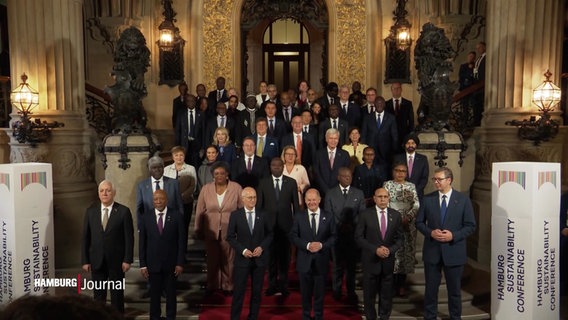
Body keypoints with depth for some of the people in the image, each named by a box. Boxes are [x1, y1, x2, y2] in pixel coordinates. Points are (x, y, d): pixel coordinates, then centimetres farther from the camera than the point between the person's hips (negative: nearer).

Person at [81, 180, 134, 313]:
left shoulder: (123, 211, -7)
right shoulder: (91, 211, 2)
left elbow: (129, 237, -7)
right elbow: (85, 237, 3)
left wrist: (128, 260, -10)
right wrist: (85, 260, -1)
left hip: (117, 260, -2)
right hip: (97, 260, 2)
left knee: (117, 294, 10)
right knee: (98, 295, 11)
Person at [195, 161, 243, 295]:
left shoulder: (236, 188, -7)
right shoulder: (206, 189, -2)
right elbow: (199, 211, 3)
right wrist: (198, 230, 6)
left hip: (230, 232, -1)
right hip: (211, 231, 2)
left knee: (228, 260, 9)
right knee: (212, 259, 14)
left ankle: (228, 286, 26)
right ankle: (212, 285, 31)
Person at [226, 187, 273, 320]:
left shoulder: (262, 214, 0)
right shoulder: (235, 215, -4)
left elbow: (269, 234, 7)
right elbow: (230, 237, -2)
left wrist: (262, 247, -8)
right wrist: (242, 250, -12)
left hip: (259, 258, 2)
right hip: (242, 258, -2)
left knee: (257, 291, 10)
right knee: (239, 291, 2)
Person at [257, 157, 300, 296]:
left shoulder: (291, 182, 3)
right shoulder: (263, 183, 4)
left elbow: (296, 204, 4)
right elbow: (259, 204, 5)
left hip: (285, 224, 0)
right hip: (269, 224, 0)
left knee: (284, 255, 6)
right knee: (271, 255, 7)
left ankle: (283, 284, 20)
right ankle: (272, 284, 19)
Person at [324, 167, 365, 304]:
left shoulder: (358, 193, 8)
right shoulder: (330, 194, 4)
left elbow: (362, 213, 3)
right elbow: (328, 214, 0)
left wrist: (352, 225, -11)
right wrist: (340, 226, -11)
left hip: (353, 234, 1)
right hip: (336, 233, -1)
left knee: (351, 264, 4)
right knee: (337, 264, 5)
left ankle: (351, 292, 14)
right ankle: (337, 291, 20)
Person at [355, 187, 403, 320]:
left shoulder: (395, 215, 3)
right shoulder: (366, 215, -5)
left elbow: (399, 238, 6)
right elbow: (359, 237, -6)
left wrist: (390, 250, -11)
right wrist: (375, 249, -15)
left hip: (388, 260, 2)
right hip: (370, 260, -2)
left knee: (387, 293, 11)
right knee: (369, 293, 9)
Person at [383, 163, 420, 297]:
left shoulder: (411, 186, 10)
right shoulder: (387, 184, 5)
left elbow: (417, 204, 2)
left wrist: (407, 218, -13)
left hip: (407, 224, 2)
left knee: (406, 251, 3)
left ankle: (401, 284, 14)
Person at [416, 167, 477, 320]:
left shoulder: (463, 200, -3)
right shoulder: (427, 199, 1)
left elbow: (470, 226, -2)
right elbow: (419, 222, 5)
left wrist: (453, 235, -16)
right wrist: (430, 233, -13)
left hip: (454, 252, -1)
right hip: (432, 251, 1)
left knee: (454, 289, 13)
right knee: (431, 288, 10)